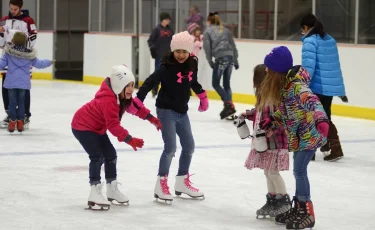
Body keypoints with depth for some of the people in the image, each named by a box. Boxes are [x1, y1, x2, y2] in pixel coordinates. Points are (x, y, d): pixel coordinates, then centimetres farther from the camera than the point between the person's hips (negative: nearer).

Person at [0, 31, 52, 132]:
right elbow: (39, 64, 9)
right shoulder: (29, 54, -1)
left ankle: (12, 122, 7)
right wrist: (49, 62, 26)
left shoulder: (8, 53, -6)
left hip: (11, 82, -2)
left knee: (12, 102, 7)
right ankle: (20, 123, 15)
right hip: (23, 82, 2)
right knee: (21, 102, 12)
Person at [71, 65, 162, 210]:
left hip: (97, 128, 10)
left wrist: (151, 118, 9)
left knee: (111, 154, 12)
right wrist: (129, 140, -47)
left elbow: (135, 106, 13)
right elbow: (113, 126, -41)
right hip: (82, 126, -10)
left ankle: (112, 190, 24)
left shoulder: (123, 96, -5)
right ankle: (95, 192, -19)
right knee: (98, 157, -21)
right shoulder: (108, 100, -36)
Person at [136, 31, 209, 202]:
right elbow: (150, 82, -24)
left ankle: (182, 182, 30)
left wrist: (202, 96, 29)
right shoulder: (167, 67, -19)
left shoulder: (192, 64, -1)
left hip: (182, 112, 7)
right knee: (170, 148, -13)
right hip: (166, 111, -7)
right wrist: (138, 100, -33)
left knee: (189, 146, 14)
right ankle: (161, 185, -4)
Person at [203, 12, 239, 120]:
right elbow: (233, 46, 17)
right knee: (226, 84, 12)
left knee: (215, 84, 4)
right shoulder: (225, 30, 20)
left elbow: (207, 48, 0)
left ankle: (228, 104, -10)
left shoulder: (208, 32, 8)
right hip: (230, 57, 5)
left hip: (220, 58, -5)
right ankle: (229, 109, 8)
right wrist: (236, 61, 21)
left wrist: (210, 61, 7)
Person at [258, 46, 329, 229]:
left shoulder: (296, 85, -23)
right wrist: (272, 120, 13)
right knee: (299, 171, 15)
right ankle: (298, 209, 26)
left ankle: (307, 213, -2)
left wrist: (321, 118, -55)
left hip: (309, 135, -9)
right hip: (299, 136, 9)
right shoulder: (284, 84, 5)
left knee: (299, 170, -9)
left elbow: (311, 101, -40)